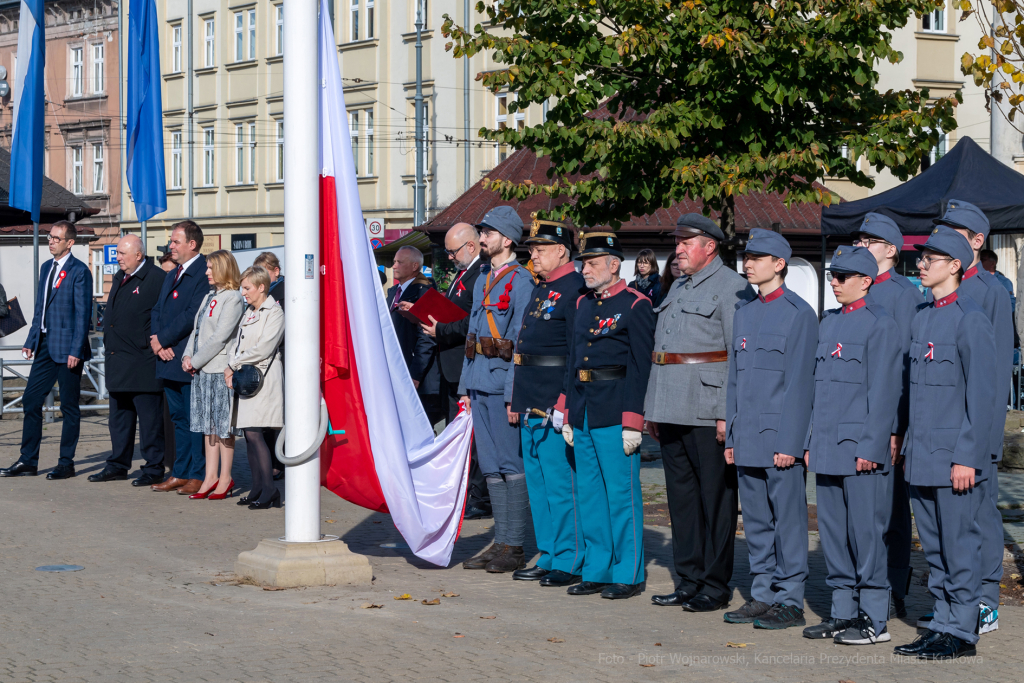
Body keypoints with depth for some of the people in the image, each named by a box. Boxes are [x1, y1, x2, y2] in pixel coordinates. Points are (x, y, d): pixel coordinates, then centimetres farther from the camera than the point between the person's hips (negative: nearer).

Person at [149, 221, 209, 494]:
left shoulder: (205, 273, -11)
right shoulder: (172, 276, 20)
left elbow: (193, 314, -19)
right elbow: (157, 310, 17)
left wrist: (162, 339, -14)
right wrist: (155, 339, -2)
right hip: (169, 359, 9)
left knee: (196, 419, -3)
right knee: (179, 418, 13)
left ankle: (199, 476, 2)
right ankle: (180, 473, 19)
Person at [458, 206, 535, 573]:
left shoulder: (520, 281, -9)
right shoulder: (483, 279, 17)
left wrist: (514, 394, -18)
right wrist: (465, 387, 16)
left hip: (503, 384, -8)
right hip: (480, 385, 8)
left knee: (511, 464, -3)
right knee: (490, 466, 10)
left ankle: (514, 546, 1)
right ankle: (501, 541, 16)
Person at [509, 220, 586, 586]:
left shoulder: (574, 290, -12)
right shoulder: (542, 289, 18)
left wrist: (564, 404, -22)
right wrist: (520, 401, 21)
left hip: (555, 404, -10)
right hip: (532, 404, 10)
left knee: (561, 483, -5)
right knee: (538, 483, 13)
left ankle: (570, 562, 1)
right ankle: (548, 557, 21)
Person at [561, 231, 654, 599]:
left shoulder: (635, 306, -7)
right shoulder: (583, 304, 15)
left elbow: (641, 366, -11)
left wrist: (633, 421, -16)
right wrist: (569, 415, 16)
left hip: (615, 413, -7)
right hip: (584, 413, 7)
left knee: (621, 493, -3)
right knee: (589, 495, 10)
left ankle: (628, 575, 4)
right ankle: (596, 571, 18)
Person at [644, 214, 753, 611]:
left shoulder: (732, 288, -8)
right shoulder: (677, 288, 19)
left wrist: (728, 413, -19)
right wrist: (653, 408, 19)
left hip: (708, 411, -8)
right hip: (673, 412, 8)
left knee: (715, 497, -1)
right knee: (681, 494, 11)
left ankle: (715, 585, 5)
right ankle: (689, 581, 18)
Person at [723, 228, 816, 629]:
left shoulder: (799, 314, -7)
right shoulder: (744, 314, 15)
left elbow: (800, 383, -10)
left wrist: (789, 442, -14)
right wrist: (731, 437, 13)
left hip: (780, 439, -7)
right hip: (748, 440, 7)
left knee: (788, 518, -2)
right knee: (756, 521, 10)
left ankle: (790, 600, 3)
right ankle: (763, 594, 17)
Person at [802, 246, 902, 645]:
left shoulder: (881, 325, -8)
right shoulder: (828, 323, 15)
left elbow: (885, 392, -12)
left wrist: (871, 448, -15)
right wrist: (810, 442, 14)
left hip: (861, 451, -8)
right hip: (828, 449, 8)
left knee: (866, 533, -3)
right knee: (833, 533, 10)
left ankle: (875, 620, 3)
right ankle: (843, 612, 19)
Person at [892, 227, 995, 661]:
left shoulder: (971, 319, -11)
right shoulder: (921, 318, 13)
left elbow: (982, 394, -13)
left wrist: (967, 457, -16)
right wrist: (909, 448, 16)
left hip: (955, 458, -8)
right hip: (922, 458, 8)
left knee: (960, 545, -1)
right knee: (934, 547, 12)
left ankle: (962, 633, 6)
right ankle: (942, 624, 20)